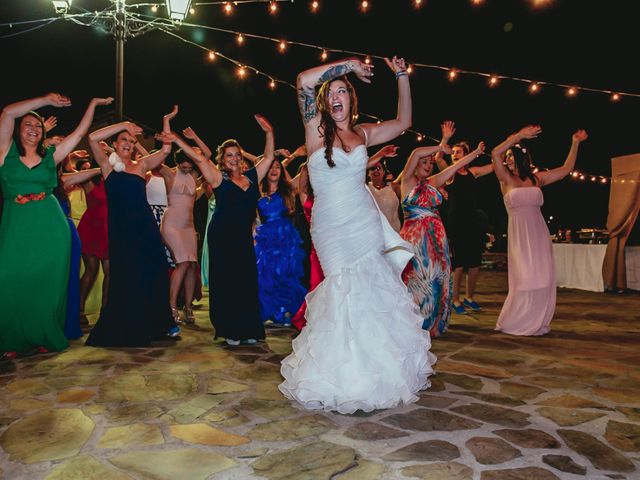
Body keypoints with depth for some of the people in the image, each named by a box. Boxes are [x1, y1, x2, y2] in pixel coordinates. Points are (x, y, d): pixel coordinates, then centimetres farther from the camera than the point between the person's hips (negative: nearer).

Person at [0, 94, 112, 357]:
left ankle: (45, 337, 17)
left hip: (50, 228, 2)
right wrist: (46, 100, -6)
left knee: (47, 284, 4)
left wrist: (93, 103, 15)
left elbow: (80, 132, 14)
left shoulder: (50, 155, 11)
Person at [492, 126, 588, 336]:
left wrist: (575, 143, 17)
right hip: (519, 235, -3)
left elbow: (566, 169, 18)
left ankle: (537, 322, 16)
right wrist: (519, 135, -11)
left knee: (542, 278, 3)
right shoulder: (506, 179, 2)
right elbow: (495, 153, -13)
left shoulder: (537, 178, 12)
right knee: (524, 278, -5)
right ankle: (516, 323, 10)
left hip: (539, 233, 4)